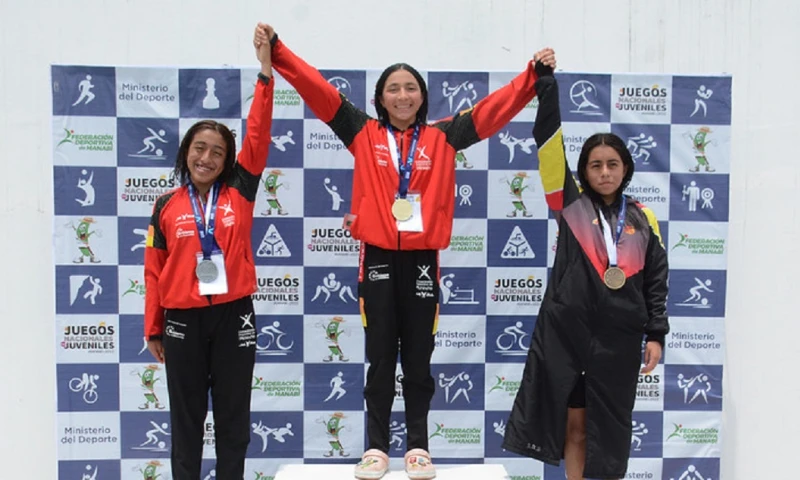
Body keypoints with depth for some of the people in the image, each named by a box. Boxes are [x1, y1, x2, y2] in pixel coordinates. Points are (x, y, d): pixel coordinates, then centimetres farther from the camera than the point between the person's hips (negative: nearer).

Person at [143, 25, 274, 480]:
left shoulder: (239, 192, 1)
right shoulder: (167, 205, 2)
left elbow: (258, 135, -8)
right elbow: (155, 269, 5)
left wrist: (266, 71, -14)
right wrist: (153, 327, 6)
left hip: (234, 315, 0)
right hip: (183, 319, 1)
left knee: (233, 414, 11)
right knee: (187, 415, 13)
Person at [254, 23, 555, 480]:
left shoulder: (443, 136, 8)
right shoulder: (364, 133, 7)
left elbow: (494, 107, 6)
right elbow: (316, 87, 4)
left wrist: (534, 75, -1)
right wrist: (277, 49, 1)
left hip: (422, 260, 0)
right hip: (378, 258, 0)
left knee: (419, 360, 9)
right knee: (380, 360, 7)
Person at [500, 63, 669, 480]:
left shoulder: (642, 219, 6)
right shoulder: (570, 203, 0)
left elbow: (656, 278, 9)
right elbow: (548, 139, -5)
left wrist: (655, 333, 3)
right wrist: (546, 81, -6)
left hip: (619, 336, 2)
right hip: (567, 330, -1)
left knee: (607, 426, 11)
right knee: (573, 422, 8)